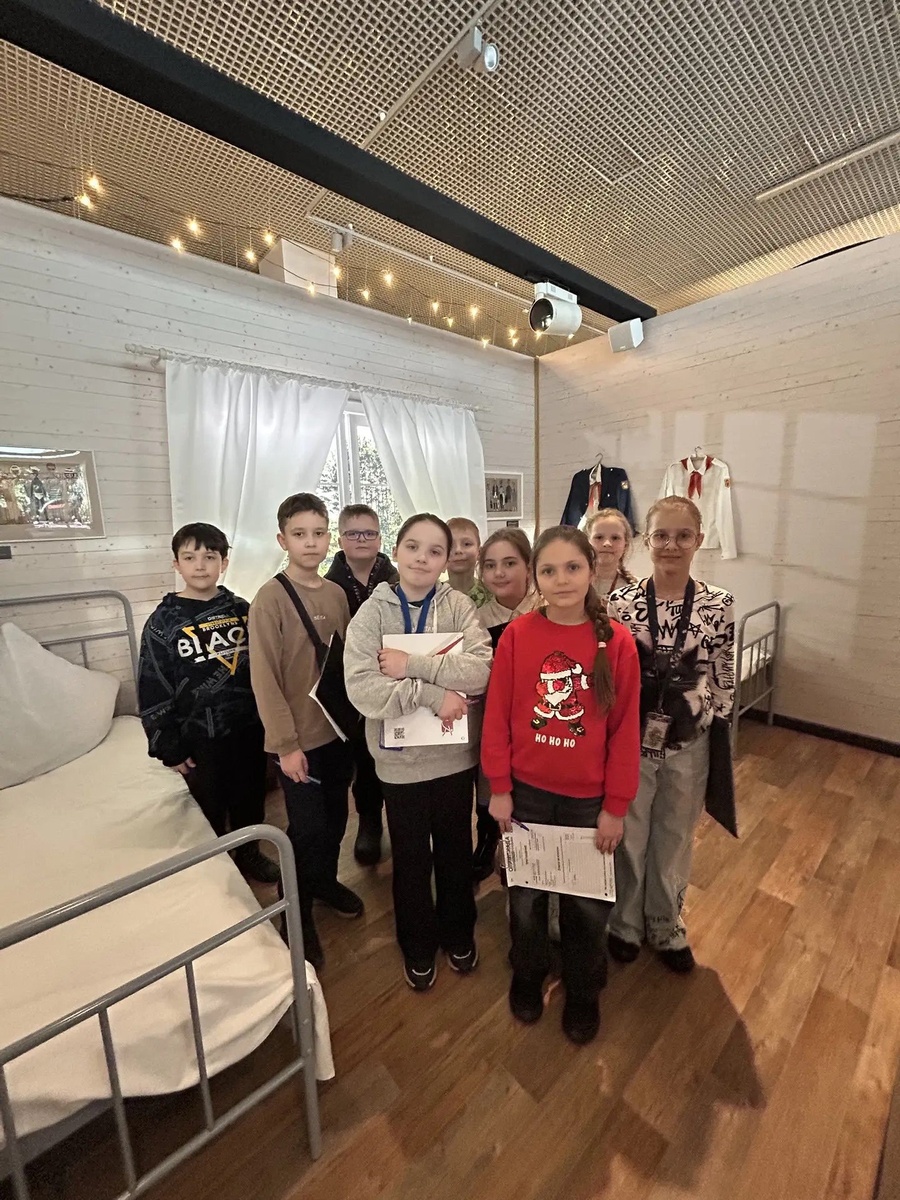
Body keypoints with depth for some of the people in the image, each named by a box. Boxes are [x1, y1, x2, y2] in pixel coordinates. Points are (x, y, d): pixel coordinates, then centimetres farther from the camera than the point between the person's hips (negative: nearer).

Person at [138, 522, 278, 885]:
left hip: (249, 727, 3)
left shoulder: (241, 610, -1)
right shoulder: (163, 621, -9)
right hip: (199, 736, -2)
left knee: (250, 799, 19)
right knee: (209, 808, 15)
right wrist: (168, 748, -6)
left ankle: (249, 854, 43)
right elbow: (153, 692, -6)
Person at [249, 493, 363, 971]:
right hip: (299, 737, -5)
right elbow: (264, 678, -15)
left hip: (339, 728, 5)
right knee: (307, 829, 6)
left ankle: (326, 881, 46)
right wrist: (285, 743, -14)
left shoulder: (337, 594, 2)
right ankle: (298, 914, 31)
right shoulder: (270, 598, -14)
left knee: (335, 817, 20)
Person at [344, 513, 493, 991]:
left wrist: (413, 665, -24)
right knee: (411, 858, 19)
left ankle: (458, 933, 50)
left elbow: (482, 670, -19)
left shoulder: (458, 605, -6)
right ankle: (418, 945, 46)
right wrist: (434, 695, -24)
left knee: (456, 850, 22)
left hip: (455, 754, 1)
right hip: (400, 759, -1)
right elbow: (362, 689, -20)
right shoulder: (372, 613, -9)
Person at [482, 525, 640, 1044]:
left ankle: (583, 992, 49)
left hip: (589, 799, 0)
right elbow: (497, 717, -6)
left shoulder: (617, 641, -11)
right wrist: (499, 788, -3)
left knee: (588, 903, 19)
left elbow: (625, 729, -7)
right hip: (526, 793, 1)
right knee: (526, 896, 21)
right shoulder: (517, 635, -12)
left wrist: (616, 806, -4)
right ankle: (527, 976, 51)